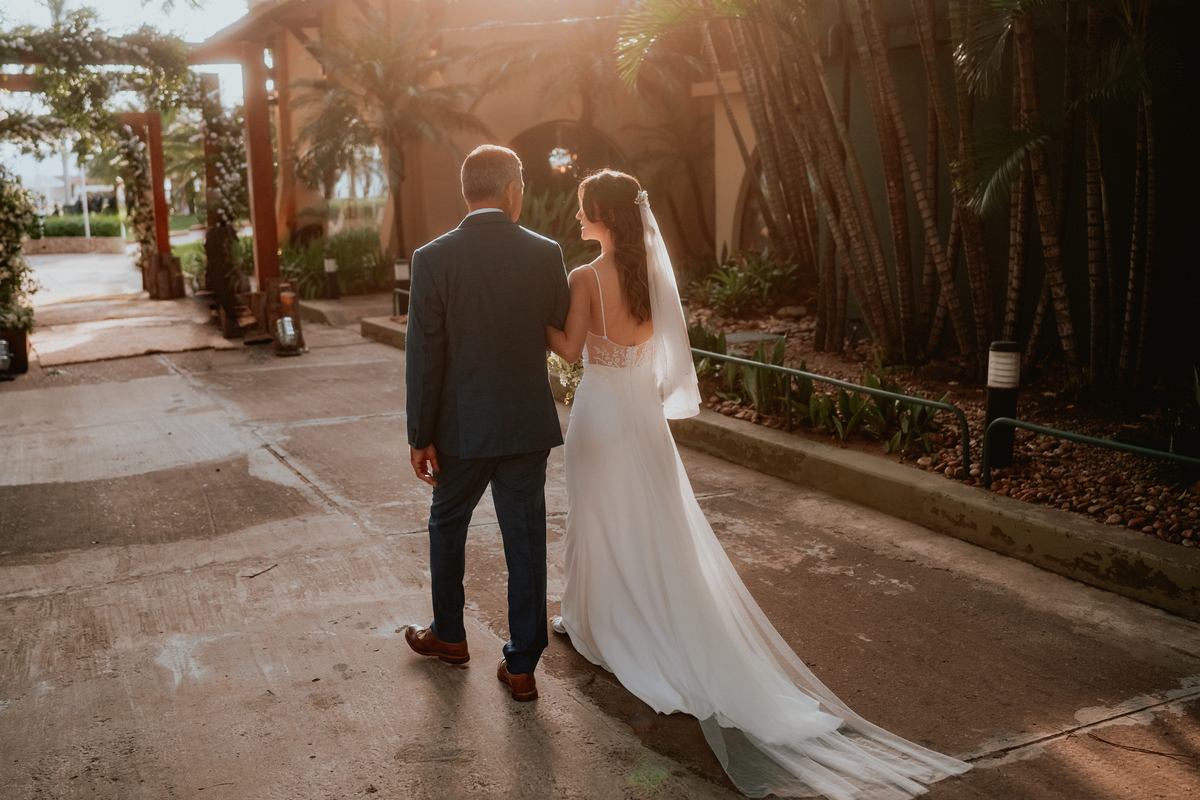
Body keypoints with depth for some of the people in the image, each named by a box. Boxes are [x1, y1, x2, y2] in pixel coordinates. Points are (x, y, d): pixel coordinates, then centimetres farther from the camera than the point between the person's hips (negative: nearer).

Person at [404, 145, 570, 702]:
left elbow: (423, 356, -11)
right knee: (525, 541, 9)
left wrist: (421, 436, -4)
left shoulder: (433, 259, -11)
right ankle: (521, 665, 16)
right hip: (528, 425, 1)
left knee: (447, 528, 21)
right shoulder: (545, 254, -6)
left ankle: (449, 635, 39)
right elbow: (564, 325, 10)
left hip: (462, 427, -1)